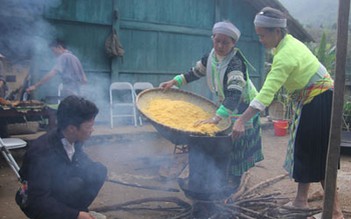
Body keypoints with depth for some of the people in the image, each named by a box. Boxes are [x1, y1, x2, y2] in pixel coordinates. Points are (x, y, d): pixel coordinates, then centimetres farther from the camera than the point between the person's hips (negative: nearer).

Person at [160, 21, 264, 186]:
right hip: (225, 104, 7)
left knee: (237, 147, 1)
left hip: (243, 107, -7)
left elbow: (235, 94, -43)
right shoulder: (211, 56, -8)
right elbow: (196, 72, 10)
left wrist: (217, 118, -53)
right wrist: (174, 82, 0)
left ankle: (233, 184, 13)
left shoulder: (235, 62, -31)